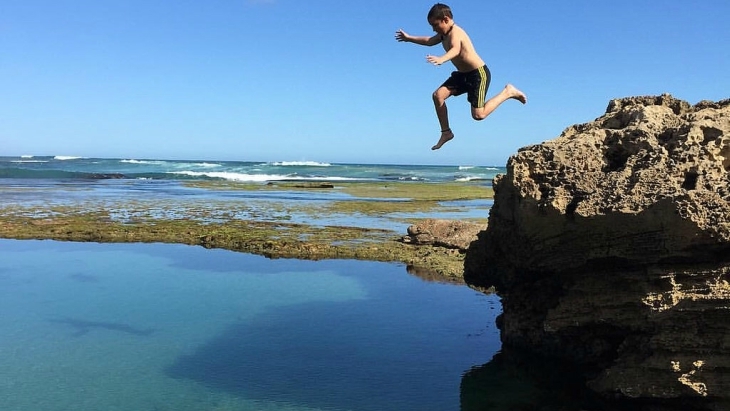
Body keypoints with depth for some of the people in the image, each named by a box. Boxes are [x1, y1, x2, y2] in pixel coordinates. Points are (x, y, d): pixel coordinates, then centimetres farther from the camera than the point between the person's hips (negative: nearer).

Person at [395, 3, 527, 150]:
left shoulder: (455, 32, -22)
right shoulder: (444, 34, 6)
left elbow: (456, 49, -45)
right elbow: (430, 41, 27)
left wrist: (441, 59, -65)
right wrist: (409, 38, 31)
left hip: (479, 73, -9)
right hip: (463, 74, 9)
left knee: (478, 114, -14)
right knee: (438, 95, -6)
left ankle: (507, 92, 6)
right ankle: (446, 132, 4)